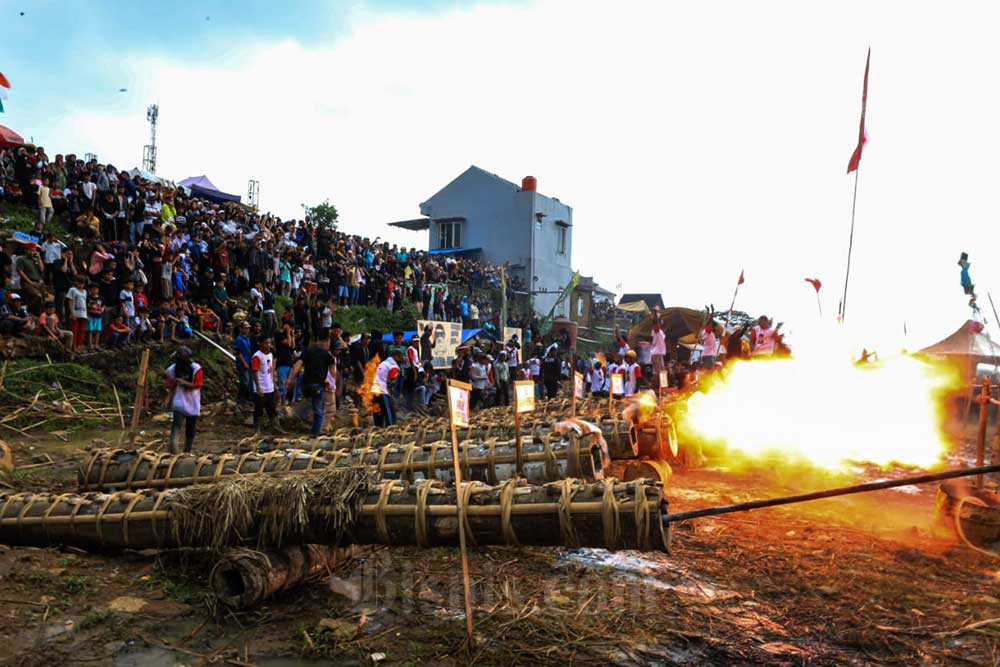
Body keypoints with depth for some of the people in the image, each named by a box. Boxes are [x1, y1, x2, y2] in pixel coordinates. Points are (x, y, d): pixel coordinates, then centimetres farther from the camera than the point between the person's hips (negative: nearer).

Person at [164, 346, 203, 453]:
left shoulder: (195, 368, -10)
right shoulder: (172, 369, -2)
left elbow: (198, 385, -13)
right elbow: (171, 386, 7)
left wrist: (184, 383, -26)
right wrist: (169, 397, -9)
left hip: (192, 402, 0)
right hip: (179, 402, 0)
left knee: (191, 427, 10)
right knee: (177, 424, -19)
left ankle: (187, 450, 25)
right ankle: (173, 448, -27)